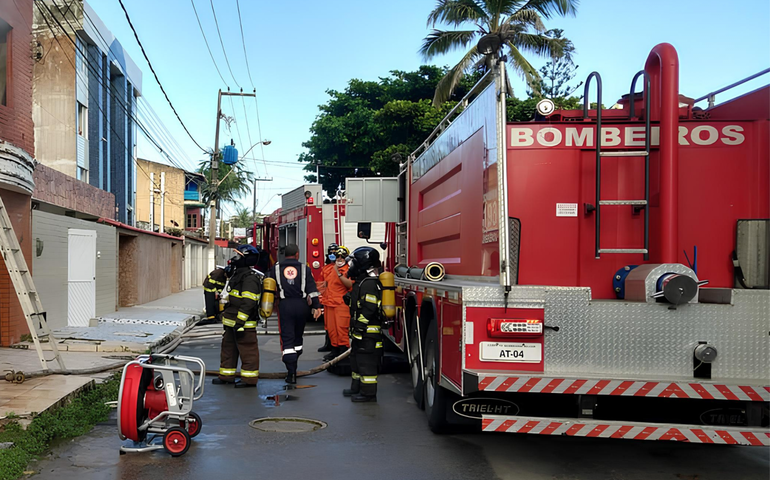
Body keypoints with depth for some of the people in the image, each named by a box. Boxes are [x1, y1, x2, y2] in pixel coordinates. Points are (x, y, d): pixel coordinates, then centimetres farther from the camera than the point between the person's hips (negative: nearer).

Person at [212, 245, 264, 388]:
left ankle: (250, 379, 5)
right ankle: (226, 375, 27)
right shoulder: (238, 274, 17)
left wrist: (240, 321, -27)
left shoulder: (250, 278, -17)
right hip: (232, 322, 11)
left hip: (244, 323, -11)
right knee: (228, 348, 17)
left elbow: (248, 303, -25)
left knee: (247, 350, -2)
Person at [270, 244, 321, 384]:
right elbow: (312, 289, -2)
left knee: (287, 339, -2)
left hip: (285, 305, -1)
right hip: (302, 305, 1)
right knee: (298, 337, 18)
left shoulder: (276, 269, 9)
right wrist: (316, 306, -3)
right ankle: (292, 366, 27)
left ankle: (291, 373, -10)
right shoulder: (304, 269, 6)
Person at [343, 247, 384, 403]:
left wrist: (358, 326, -22)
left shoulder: (369, 283, -19)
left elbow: (369, 309, -25)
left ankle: (369, 394, 3)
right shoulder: (361, 282, 15)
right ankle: (356, 388, 31)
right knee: (356, 360, 20)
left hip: (368, 333, -11)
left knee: (367, 363, -4)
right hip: (360, 333, 11)